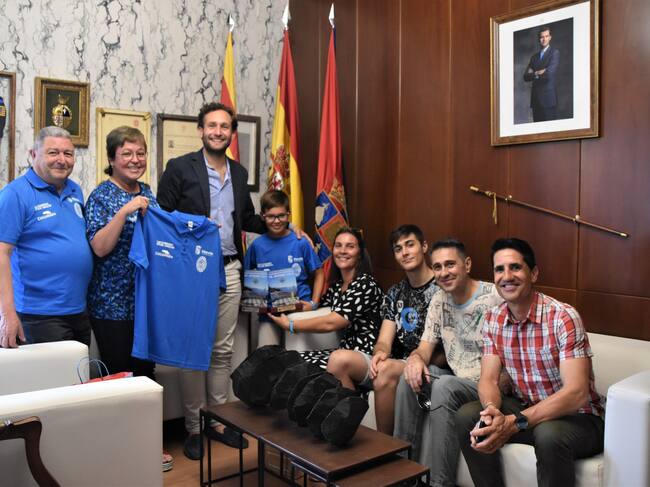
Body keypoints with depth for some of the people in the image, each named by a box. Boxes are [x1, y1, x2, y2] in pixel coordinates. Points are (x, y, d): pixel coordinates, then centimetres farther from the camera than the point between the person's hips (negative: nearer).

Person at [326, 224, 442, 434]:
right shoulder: (394, 294, 15)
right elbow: (384, 342, 6)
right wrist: (380, 353, -17)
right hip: (395, 363, 5)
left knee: (386, 371, -36)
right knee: (339, 358, -18)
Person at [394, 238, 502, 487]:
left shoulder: (494, 298, -15)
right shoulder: (438, 301, 7)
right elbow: (425, 348, 6)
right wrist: (415, 358, -19)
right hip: (455, 379, 6)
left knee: (444, 387, -31)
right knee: (411, 377, -17)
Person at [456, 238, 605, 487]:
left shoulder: (563, 317, -21)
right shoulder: (493, 320, -2)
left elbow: (576, 393, -28)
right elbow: (488, 380, -4)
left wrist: (514, 423, -36)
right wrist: (492, 411, -29)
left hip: (578, 416, -5)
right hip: (527, 408, 6)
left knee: (548, 435, -36)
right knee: (466, 416, -14)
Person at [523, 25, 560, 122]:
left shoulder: (555, 53, 0)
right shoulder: (534, 56, 18)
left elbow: (550, 73, -13)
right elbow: (526, 76, 9)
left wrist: (534, 74, 1)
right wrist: (538, 73, -7)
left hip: (548, 98, -5)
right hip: (535, 99, 5)